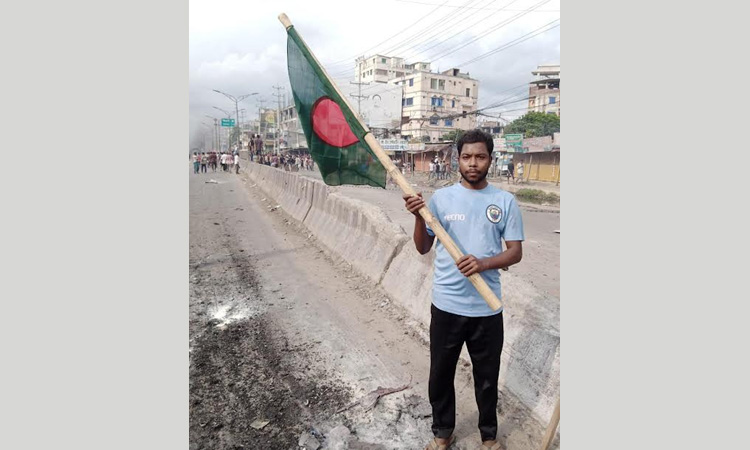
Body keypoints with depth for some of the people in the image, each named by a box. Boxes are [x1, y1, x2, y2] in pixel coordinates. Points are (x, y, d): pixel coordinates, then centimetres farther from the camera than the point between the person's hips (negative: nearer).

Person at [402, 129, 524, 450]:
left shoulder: (505, 201, -2)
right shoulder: (441, 197, -2)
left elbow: (515, 252, -2)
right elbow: (423, 248, 2)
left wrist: (483, 263, -21)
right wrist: (419, 217, -16)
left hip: (487, 308, 0)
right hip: (446, 305, 0)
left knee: (487, 377, 18)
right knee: (440, 375, 16)